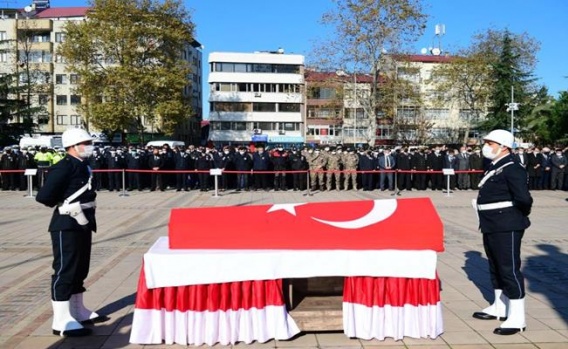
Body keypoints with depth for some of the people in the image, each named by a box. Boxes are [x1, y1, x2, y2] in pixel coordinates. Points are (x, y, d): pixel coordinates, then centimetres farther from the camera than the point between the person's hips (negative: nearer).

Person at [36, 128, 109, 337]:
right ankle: (61, 321, 2)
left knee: (80, 270, 17)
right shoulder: (64, 167, -16)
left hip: (83, 224, 9)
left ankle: (78, 312, 30)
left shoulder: (83, 166, 12)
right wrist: (64, 205, -6)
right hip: (67, 227, -9)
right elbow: (44, 197, -23)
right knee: (64, 271, -4)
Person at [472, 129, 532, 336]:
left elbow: (523, 198, -25)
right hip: (491, 227, 10)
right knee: (496, 267, 18)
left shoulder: (512, 169, -16)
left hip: (506, 228, -10)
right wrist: (487, 220, 9)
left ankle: (517, 318, 5)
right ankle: (500, 307, 32)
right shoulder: (494, 167, 13)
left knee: (509, 269, -4)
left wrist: (519, 217, -8)